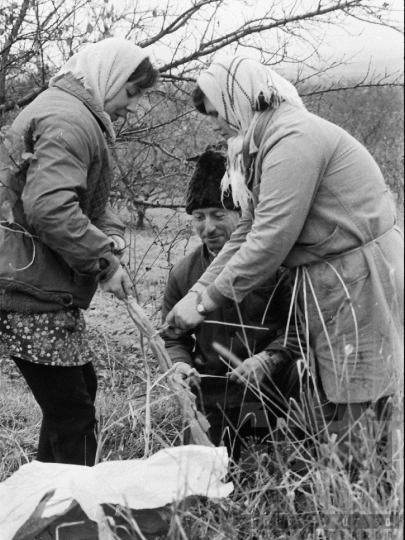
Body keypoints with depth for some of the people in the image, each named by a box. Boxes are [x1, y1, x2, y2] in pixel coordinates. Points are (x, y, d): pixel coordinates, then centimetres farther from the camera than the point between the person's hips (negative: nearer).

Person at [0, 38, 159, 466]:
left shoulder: (71, 114, 20)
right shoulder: (69, 120, -16)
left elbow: (85, 198, 24)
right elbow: (49, 208, -29)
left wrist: (110, 235, 4)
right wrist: (104, 261, -20)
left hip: (44, 287, 11)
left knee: (79, 388, 20)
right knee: (72, 414, -6)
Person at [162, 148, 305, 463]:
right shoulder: (184, 273, 6)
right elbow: (173, 337, 13)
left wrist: (269, 357, -23)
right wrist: (179, 363, -8)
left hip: (271, 401, -4)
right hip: (213, 406, 4)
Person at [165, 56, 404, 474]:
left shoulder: (293, 140, -21)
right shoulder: (262, 144, 11)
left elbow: (271, 240, -25)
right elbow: (250, 231, 12)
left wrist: (206, 302, -18)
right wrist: (198, 290, 3)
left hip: (357, 272, -10)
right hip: (323, 275, 10)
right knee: (327, 396, 14)